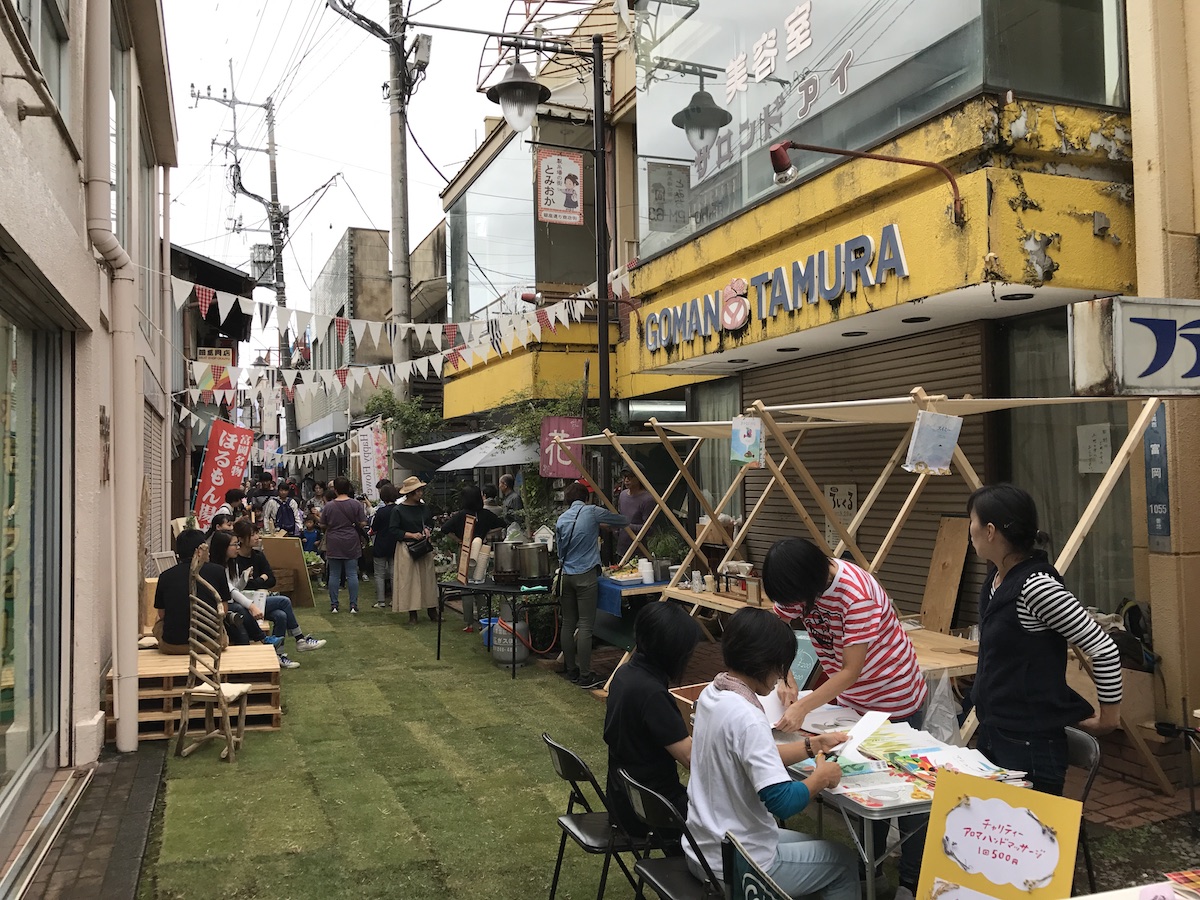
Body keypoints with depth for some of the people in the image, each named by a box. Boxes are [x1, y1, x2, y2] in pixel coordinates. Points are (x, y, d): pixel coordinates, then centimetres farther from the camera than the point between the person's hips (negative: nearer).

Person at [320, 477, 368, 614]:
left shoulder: (328, 506, -5)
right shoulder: (356, 504, -6)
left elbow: (323, 525, 2)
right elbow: (363, 524, -6)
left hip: (333, 544, 0)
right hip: (351, 543, 0)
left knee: (334, 575, 7)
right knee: (352, 574, 3)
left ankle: (334, 605, 10)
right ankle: (353, 605, 1)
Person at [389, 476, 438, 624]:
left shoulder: (424, 508, 7)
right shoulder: (398, 510, -7)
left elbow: (431, 523, 21)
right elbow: (394, 531, -9)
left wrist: (428, 530, -1)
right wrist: (412, 535, -17)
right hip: (406, 548, -4)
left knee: (428, 578, 5)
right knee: (409, 580, -1)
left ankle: (432, 611, 12)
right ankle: (412, 614, 7)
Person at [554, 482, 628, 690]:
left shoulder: (561, 520, 9)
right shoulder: (592, 512, -2)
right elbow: (620, 520, 11)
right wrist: (629, 521, 34)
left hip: (566, 575, 5)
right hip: (586, 575, -5)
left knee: (568, 624, 10)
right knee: (585, 626, -5)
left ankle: (571, 670, 18)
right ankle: (585, 676, -5)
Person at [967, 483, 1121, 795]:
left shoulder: (1037, 586, -23)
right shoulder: (997, 577, 4)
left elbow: (1104, 650, -20)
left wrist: (1108, 714, -9)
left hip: (1030, 745, -9)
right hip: (992, 733, 9)